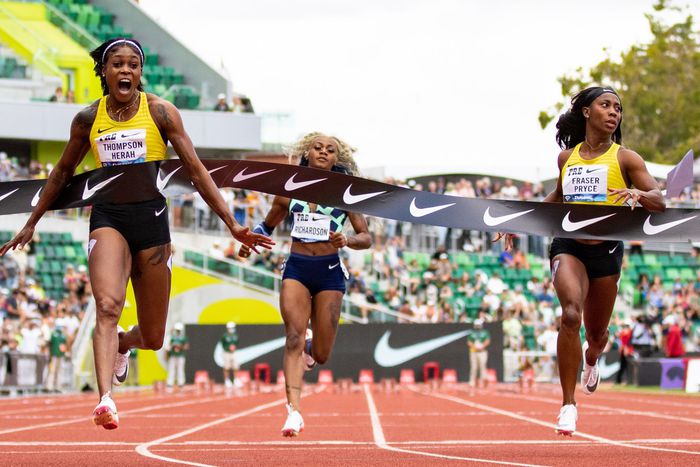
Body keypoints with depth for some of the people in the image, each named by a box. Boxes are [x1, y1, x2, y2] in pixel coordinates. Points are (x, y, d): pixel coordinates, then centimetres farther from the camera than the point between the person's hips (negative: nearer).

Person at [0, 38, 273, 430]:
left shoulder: (160, 111, -2)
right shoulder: (88, 119, 4)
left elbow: (196, 169, -1)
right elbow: (63, 173, 19)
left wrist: (233, 224, -6)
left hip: (151, 216, 0)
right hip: (107, 216, 0)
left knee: (153, 338, 8)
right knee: (108, 306, -27)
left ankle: (122, 344, 44)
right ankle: (105, 399, -35)